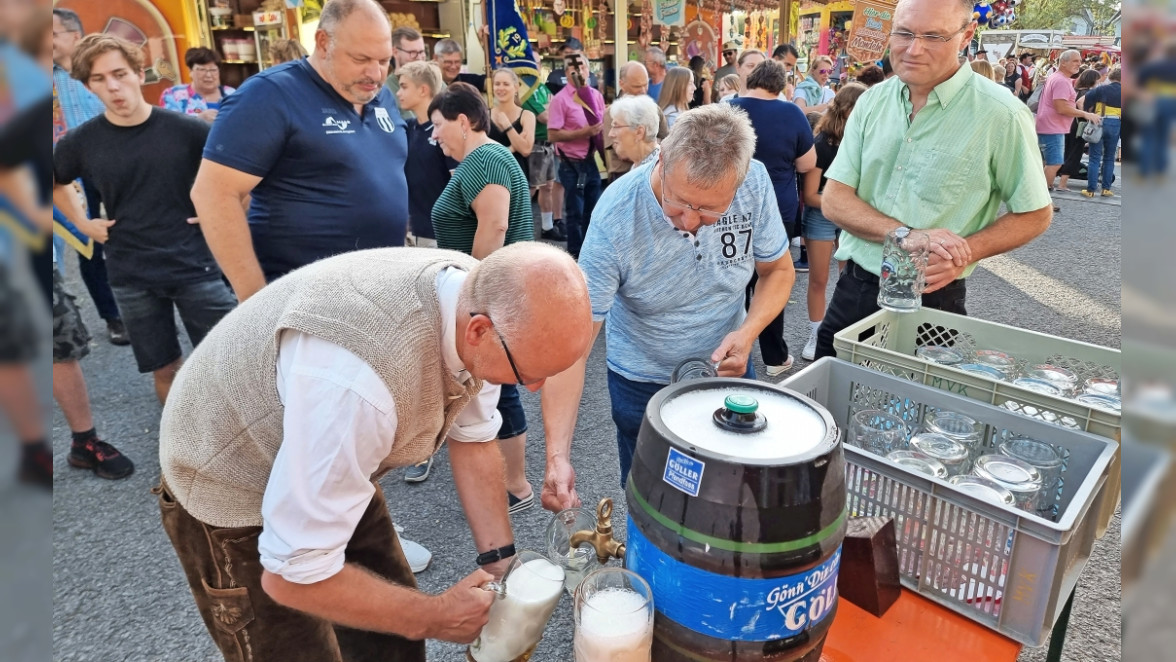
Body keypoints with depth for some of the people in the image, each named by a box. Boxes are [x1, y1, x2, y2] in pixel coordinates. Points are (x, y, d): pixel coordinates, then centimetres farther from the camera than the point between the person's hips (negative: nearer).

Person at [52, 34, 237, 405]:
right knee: (165, 369, 12)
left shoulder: (186, 129, -9)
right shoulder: (81, 142, -2)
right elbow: (56, 182, 19)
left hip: (194, 266, -2)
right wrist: (82, 223, 8)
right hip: (132, 277, 2)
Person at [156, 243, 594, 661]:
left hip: (337, 471, 6)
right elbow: (293, 575, -31)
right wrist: (434, 618, -20)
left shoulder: (480, 300, -19)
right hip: (231, 494, -6)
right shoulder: (361, 380, -43)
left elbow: (473, 438, -3)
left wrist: (499, 558, -10)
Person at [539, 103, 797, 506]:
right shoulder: (615, 217, -29)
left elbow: (778, 270, -3)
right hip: (643, 384, -2)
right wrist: (558, 455, -37)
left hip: (729, 368, 3)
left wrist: (748, 332, -22)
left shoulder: (756, 183, -20)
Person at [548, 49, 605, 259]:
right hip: (572, 164, -6)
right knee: (575, 213, 3)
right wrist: (583, 132, -22)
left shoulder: (596, 95, 7)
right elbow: (553, 135, -17)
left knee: (592, 211, 15)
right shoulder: (560, 99, -11)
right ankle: (576, 256, 16)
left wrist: (603, 146, -1)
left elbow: (603, 125, 18)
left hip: (592, 161, 6)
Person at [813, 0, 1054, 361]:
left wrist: (966, 251, -20)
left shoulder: (1001, 115, -10)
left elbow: (1035, 215, -2)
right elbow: (834, 201, -4)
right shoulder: (872, 102, 1)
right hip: (853, 288, 4)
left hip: (932, 299, -3)